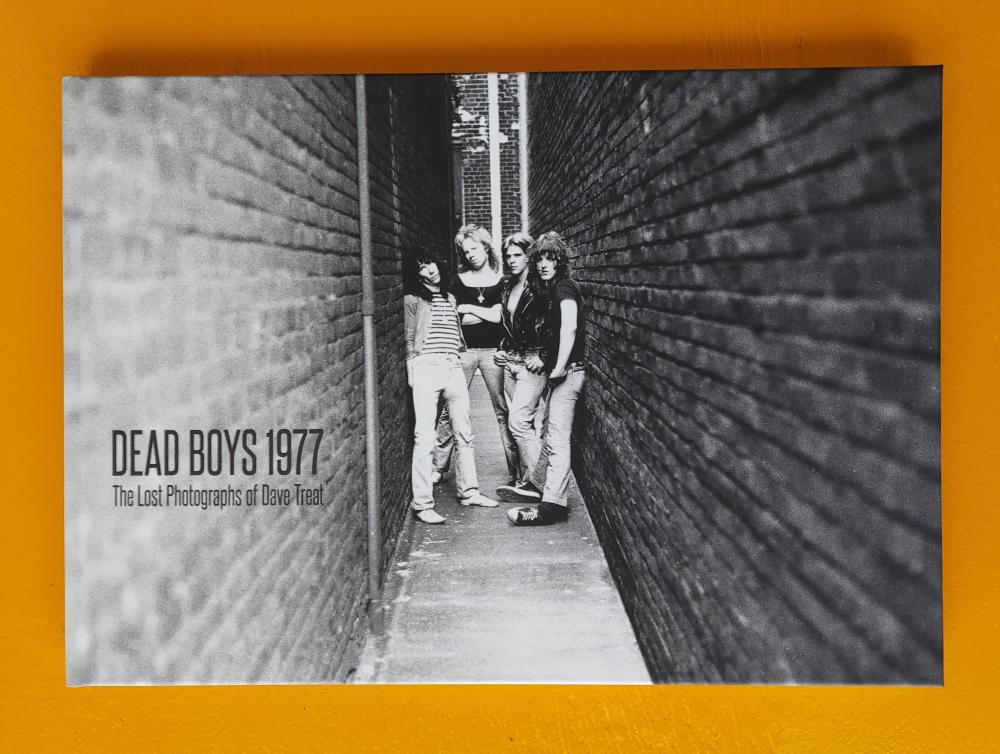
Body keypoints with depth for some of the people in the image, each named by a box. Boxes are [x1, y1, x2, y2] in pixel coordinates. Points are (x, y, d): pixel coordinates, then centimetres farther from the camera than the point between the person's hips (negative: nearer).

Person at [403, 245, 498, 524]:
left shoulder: (450, 298, 20)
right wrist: (413, 370, -3)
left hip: (454, 367, 6)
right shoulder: (412, 300, 3)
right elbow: (408, 339, 3)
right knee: (425, 438, -10)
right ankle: (421, 503, -8)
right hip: (426, 367, -6)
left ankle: (468, 491, 24)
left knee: (464, 433, 12)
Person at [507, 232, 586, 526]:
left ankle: (553, 504, -13)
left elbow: (569, 327, -25)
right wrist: (550, 364, 14)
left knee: (558, 437, -12)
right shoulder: (553, 289, 18)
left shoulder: (564, 287, -12)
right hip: (561, 372, 10)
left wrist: (560, 367, -26)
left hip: (568, 372, -10)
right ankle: (537, 483, 34)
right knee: (550, 432, 20)